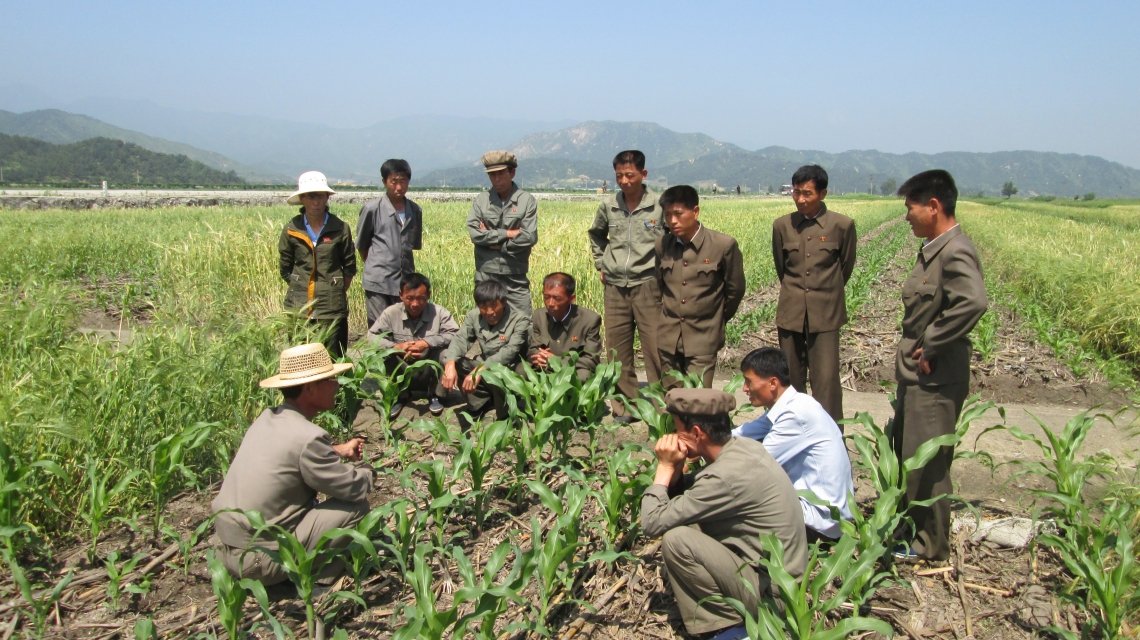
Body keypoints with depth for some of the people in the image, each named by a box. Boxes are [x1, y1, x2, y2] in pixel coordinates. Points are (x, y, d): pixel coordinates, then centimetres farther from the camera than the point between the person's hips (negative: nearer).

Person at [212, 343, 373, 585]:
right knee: (357, 505, -7)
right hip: (258, 559, -9)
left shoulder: (269, 418, 5)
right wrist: (368, 473, 10)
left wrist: (339, 450, 21)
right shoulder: (308, 436, -21)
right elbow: (355, 488, -12)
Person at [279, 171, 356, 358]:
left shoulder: (340, 228, -1)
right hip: (298, 307, 1)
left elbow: (349, 267, 8)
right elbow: (285, 269, 11)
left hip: (332, 307, -1)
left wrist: (337, 292, 4)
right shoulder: (292, 229, 2)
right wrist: (300, 289, 6)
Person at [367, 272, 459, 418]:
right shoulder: (390, 313, -11)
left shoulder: (439, 312, -13)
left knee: (445, 351, -28)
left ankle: (435, 395, 0)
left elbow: (455, 335, -22)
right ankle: (397, 397, 1)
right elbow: (372, 336, -12)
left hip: (430, 374, -1)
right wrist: (396, 347, -28)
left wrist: (427, 343, -31)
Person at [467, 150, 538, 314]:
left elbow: (529, 237, -10)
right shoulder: (480, 200, 3)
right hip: (485, 275, 2)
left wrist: (492, 238, -6)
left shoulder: (527, 200, -2)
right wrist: (508, 233, -10)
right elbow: (474, 233, -7)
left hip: (515, 276, -1)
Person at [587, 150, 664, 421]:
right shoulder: (608, 206, 4)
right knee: (617, 349, 9)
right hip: (614, 287, 4)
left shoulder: (660, 206, -8)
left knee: (655, 348, -3)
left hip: (647, 285, -4)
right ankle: (625, 403, 21)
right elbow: (595, 234, 23)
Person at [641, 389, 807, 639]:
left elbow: (652, 523, -21)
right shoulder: (743, 447, 0)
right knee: (684, 516, 8)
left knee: (675, 540, -18)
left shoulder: (725, 476, -28)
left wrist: (665, 467, -11)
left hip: (770, 589, -9)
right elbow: (680, 495, 11)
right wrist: (676, 469, -9)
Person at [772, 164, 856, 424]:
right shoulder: (782, 225, 2)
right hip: (791, 312, 3)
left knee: (826, 381, -6)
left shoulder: (842, 225, -6)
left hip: (825, 313, -3)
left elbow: (846, 267, 8)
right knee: (791, 379, 9)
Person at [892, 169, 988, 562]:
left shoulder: (955, 253, -19)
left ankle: (930, 544, 17)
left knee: (927, 462, 2)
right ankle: (909, 525, 36)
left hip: (935, 378, -10)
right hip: (916, 374, 10)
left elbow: (973, 302, -35)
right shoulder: (932, 250, 10)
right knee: (902, 453, 20)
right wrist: (917, 346, 5)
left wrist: (931, 346, -25)